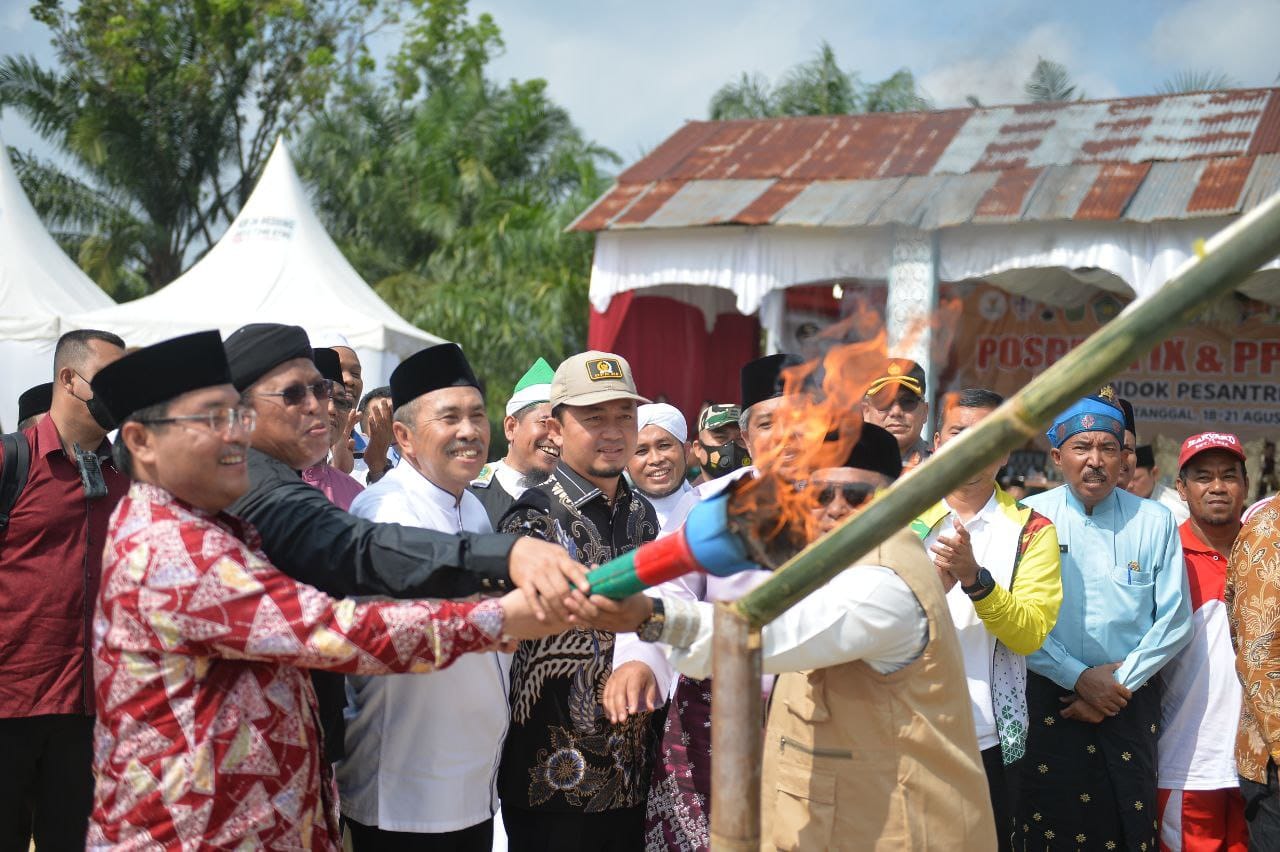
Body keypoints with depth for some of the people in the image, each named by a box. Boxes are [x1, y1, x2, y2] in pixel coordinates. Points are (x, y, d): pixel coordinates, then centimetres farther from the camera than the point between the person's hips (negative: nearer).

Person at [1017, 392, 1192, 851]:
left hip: (1131, 702, 1)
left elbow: (1175, 619, 1)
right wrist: (1079, 677, -13)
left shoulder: (1155, 522, 3)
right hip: (1047, 698, -1)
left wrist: (1119, 684, -6)